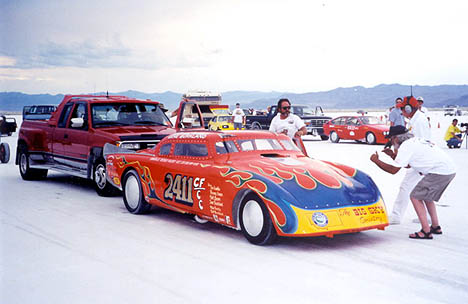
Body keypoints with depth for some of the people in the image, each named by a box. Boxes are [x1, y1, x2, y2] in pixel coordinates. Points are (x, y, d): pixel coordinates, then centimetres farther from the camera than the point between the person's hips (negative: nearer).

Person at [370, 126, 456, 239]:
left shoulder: (406, 146, -7)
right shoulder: (415, 141, 21)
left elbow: (393, 170, -7)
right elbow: (408, 164, 31)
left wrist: (376, 161, 3)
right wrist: (393, 155, 29)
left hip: (439, 172, -10)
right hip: (450, 170, 10)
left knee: (415, 196, -2)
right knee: (426, 195, 25)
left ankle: (426, 232, -3)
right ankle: (436, 227, 28)